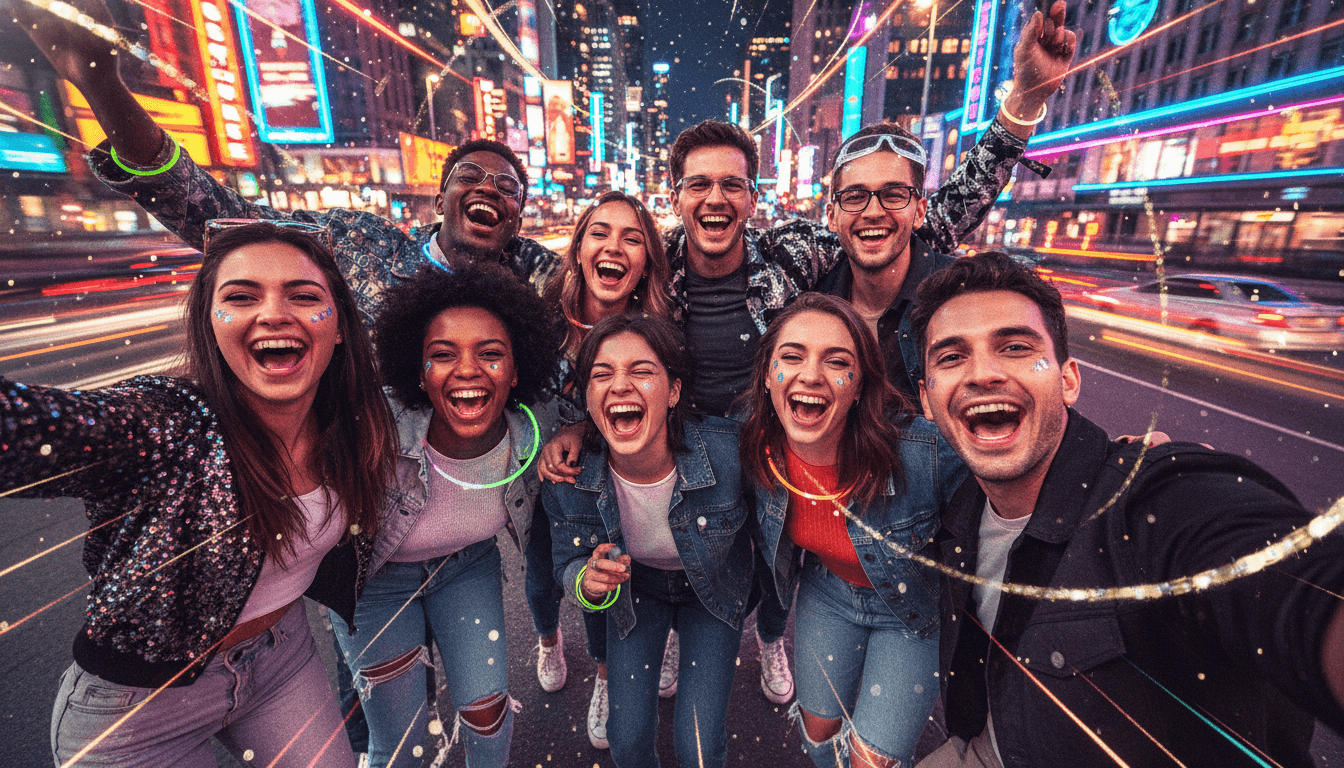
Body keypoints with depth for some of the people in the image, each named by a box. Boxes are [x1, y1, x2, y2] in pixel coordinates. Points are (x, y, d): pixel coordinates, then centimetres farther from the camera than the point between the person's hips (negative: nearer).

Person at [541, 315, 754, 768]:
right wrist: (589, 583, -33)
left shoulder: (730, 451, -35)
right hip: (634, 590, 2)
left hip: (714, 593, -1)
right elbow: (567, 563, -11)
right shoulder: (567, 474, -28)